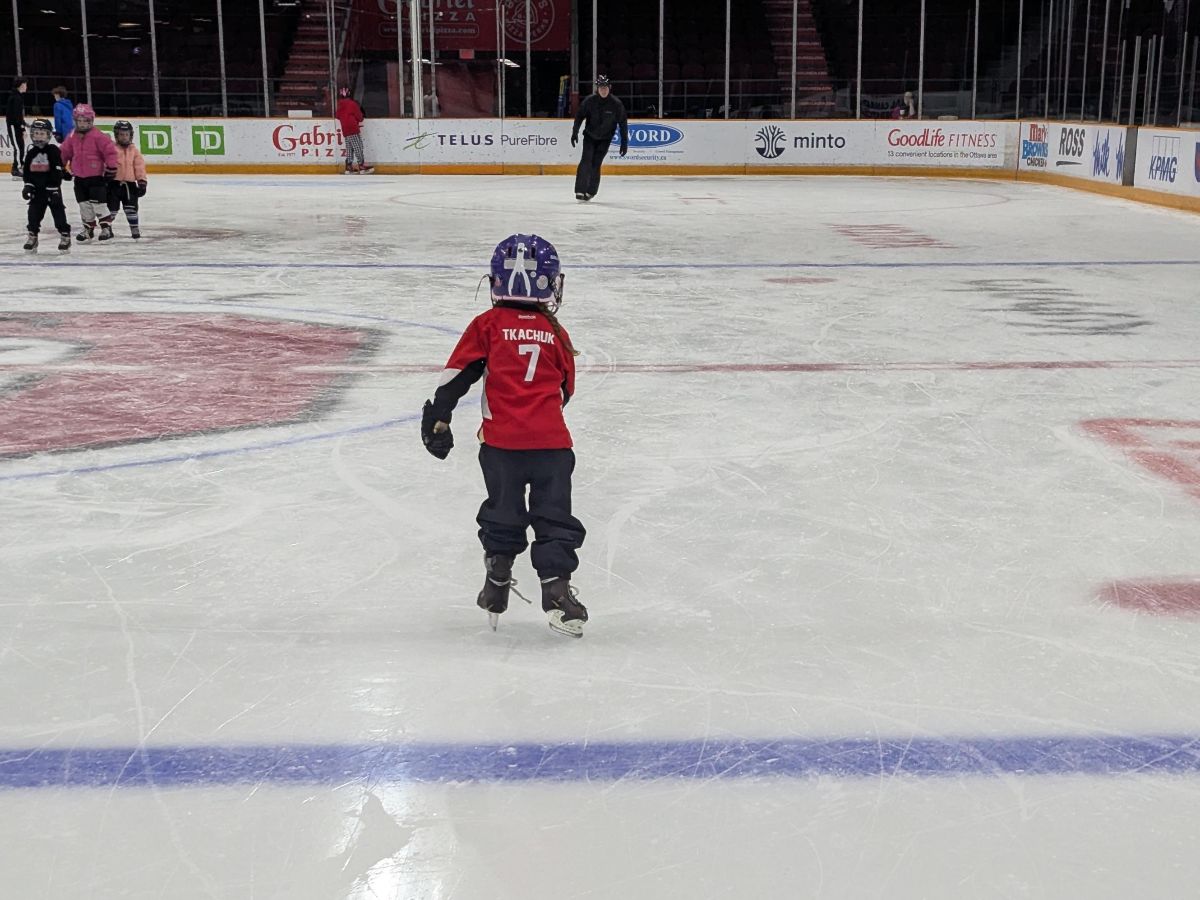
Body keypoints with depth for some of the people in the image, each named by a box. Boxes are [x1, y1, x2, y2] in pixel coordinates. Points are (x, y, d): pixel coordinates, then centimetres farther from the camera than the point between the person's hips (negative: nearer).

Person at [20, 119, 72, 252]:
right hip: (37, 190, 5)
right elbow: (26, 171, 13)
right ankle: (32, 236, 16)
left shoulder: (53, 151, -10)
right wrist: (27, 186, 1)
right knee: (34, 212, 6)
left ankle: (65, 236, 3)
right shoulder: (31, 153, 7)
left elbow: (57, 172, -14)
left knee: (58, 211, -3)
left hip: (52, 188, -5)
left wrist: (54, 189, -17)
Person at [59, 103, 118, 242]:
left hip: (96, 176, -6)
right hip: (79, 177, 6)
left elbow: (110, 150, -15)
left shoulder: (97, 136, -14)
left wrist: (111, 167, -16)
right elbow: (64, 152, 16)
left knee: (98, 203, -6)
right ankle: (88, 229, 23)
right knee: (84, 204, 11)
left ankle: (106, 228, 4)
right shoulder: (72, 137, 5)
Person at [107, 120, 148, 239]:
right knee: (111, 207, 2)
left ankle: (135, 229, 15)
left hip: (130, 183, 2)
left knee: (131, 207, 4)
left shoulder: (134, 151, 6)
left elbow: (140, 167, 4)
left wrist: (142, 182, -2)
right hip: (114, 182, -1)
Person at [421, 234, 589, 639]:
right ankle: (556, 589, 0)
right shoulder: (555, 332, 10)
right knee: (554, 517, 8)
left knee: (502, 514, 16)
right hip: (552, 441, 0)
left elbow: (457, 374, 0)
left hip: (501, 441, 0)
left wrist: (437, 418, 4)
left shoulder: (487, 325, 5)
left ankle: (497, 584, 19)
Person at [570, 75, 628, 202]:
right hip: (590, 136, 0)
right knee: (586, 161, -14)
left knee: (595, 164, -3)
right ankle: (580, 190, -16)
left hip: (605, 139, 0)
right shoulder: (589, 101, -13)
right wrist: (575, 133, -9)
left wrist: (624, 142, -8)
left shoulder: (616, 104, -14)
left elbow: (623, 123, -7)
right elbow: (579, 116, -2)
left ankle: (590, 192, 8)